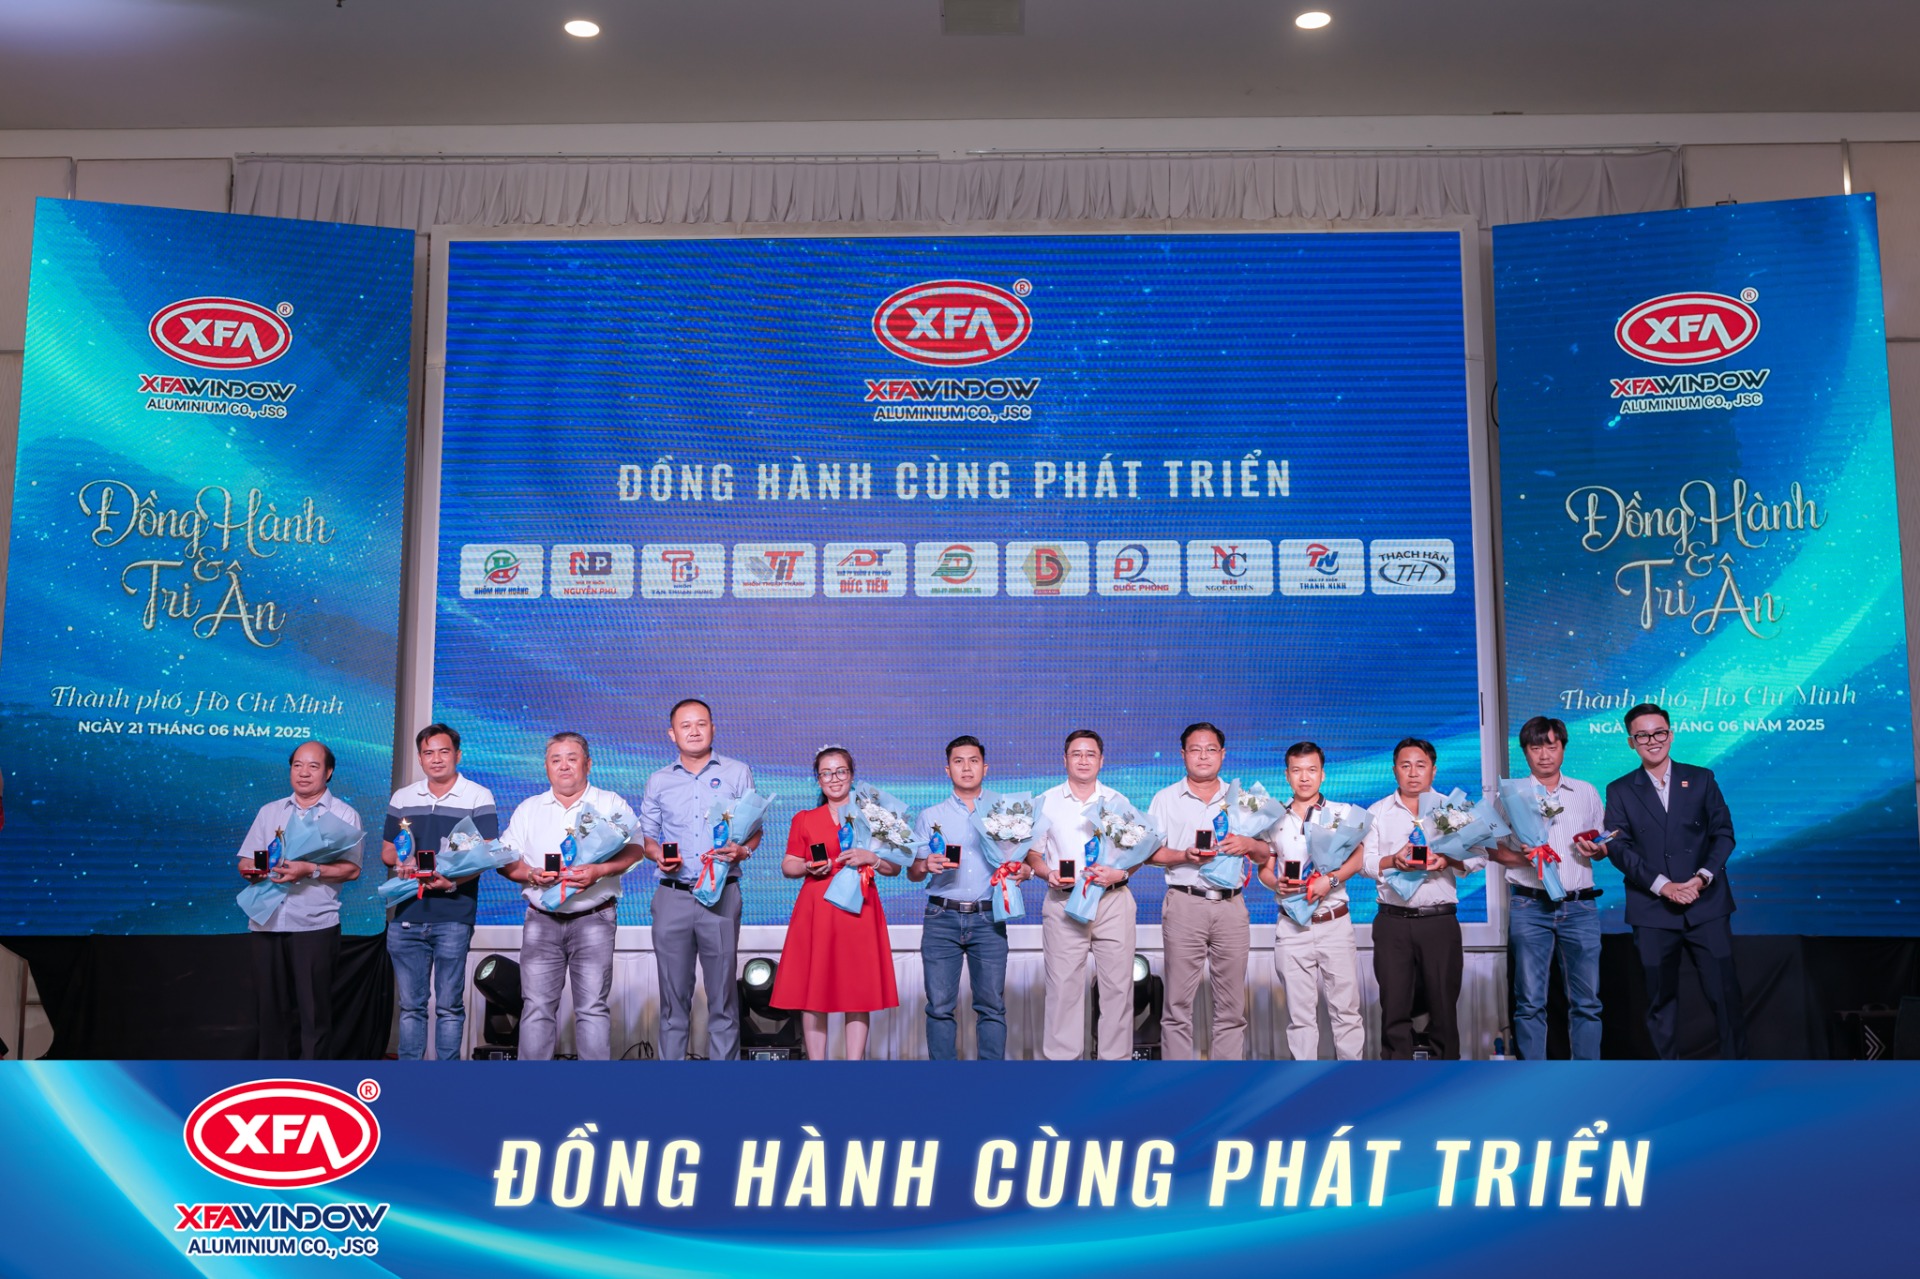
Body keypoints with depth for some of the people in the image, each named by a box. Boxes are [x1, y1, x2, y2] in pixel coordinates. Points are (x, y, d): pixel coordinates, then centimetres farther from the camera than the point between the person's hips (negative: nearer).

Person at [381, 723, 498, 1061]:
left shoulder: (479, 797, 0)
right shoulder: (402, 798, 13)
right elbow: (387, 849, 17)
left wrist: (453, 881, -20)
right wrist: (401, 861, -6)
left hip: (452, 917, -4)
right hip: (405, 916, 4)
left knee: (449, 1004, 1)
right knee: (410, 1004, 8)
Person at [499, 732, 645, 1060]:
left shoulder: (610, 804, 5)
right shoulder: (528, 809, 14)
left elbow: (634, 849, -5)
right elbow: (505, 861, 10)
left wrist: (599, 870, -21)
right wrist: (530, 874, -11)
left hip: (592, 919, -2)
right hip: (542, 920, 2)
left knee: (592, 1006, -3)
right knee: (537, 1006, 0)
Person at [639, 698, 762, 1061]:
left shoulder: (737, 773, 8)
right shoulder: (659, 782, 14)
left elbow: (756, 828, 8)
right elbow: (646, 835, 16)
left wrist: (742, 850, -13)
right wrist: (659, 855, -6)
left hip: (721, 895, -2)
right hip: (672, 897, 2)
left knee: (722, 990, 0)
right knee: (673, 993, 5)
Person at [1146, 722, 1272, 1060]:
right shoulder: (1166, 799, 9)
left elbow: (1267, 855, 13)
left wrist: (1249, 845, -9)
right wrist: (1185, 856, -12)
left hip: (1231, 905, 2)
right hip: (1184, 903, -2)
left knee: (1232, 1004, 4)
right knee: (1179, 1002, -2)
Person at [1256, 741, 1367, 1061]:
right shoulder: (1275, 819, 11)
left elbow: (1358, 857, -4)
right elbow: (1264, 868, 12)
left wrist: (1331, 880, -20)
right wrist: (1276, 883, -9)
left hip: (1335, 923, -2)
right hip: (1291, 926, 2)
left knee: (1346, 1007, -3)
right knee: (1299, 1013, 4)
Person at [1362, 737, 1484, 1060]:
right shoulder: (1378, 812, 11)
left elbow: (1478, 856, 4)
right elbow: (1364, 860, 3)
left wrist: (1449, 859, -16)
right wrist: (1392, 860, -16)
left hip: (1440, 921, 0)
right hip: (1393, 922, 0)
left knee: (1444, 1005, 2)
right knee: (1394, 1006, 0)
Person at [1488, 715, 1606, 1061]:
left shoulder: (1586, 792, 14)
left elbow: (1603, 846, 19)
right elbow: (1491, 848, 5)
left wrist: (1595, 851, -4)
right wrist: (1521, 858, -13)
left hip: (1580, 906, 2)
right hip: (1530, 906, -2)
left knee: (1586, 1000, 2)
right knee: (1530, 1001, -1)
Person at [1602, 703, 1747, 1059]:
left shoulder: (1701, 779, 8)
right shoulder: (1619, 791, 6)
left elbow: (1723, 833, 4)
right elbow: (1619, 847, -3)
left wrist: (1703, 877, -11)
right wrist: (1662, 885, -15)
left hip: (1706, 905, 0)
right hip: (1652, 910, 0)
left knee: (1725, 991, -1)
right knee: (1661, 999, 5)